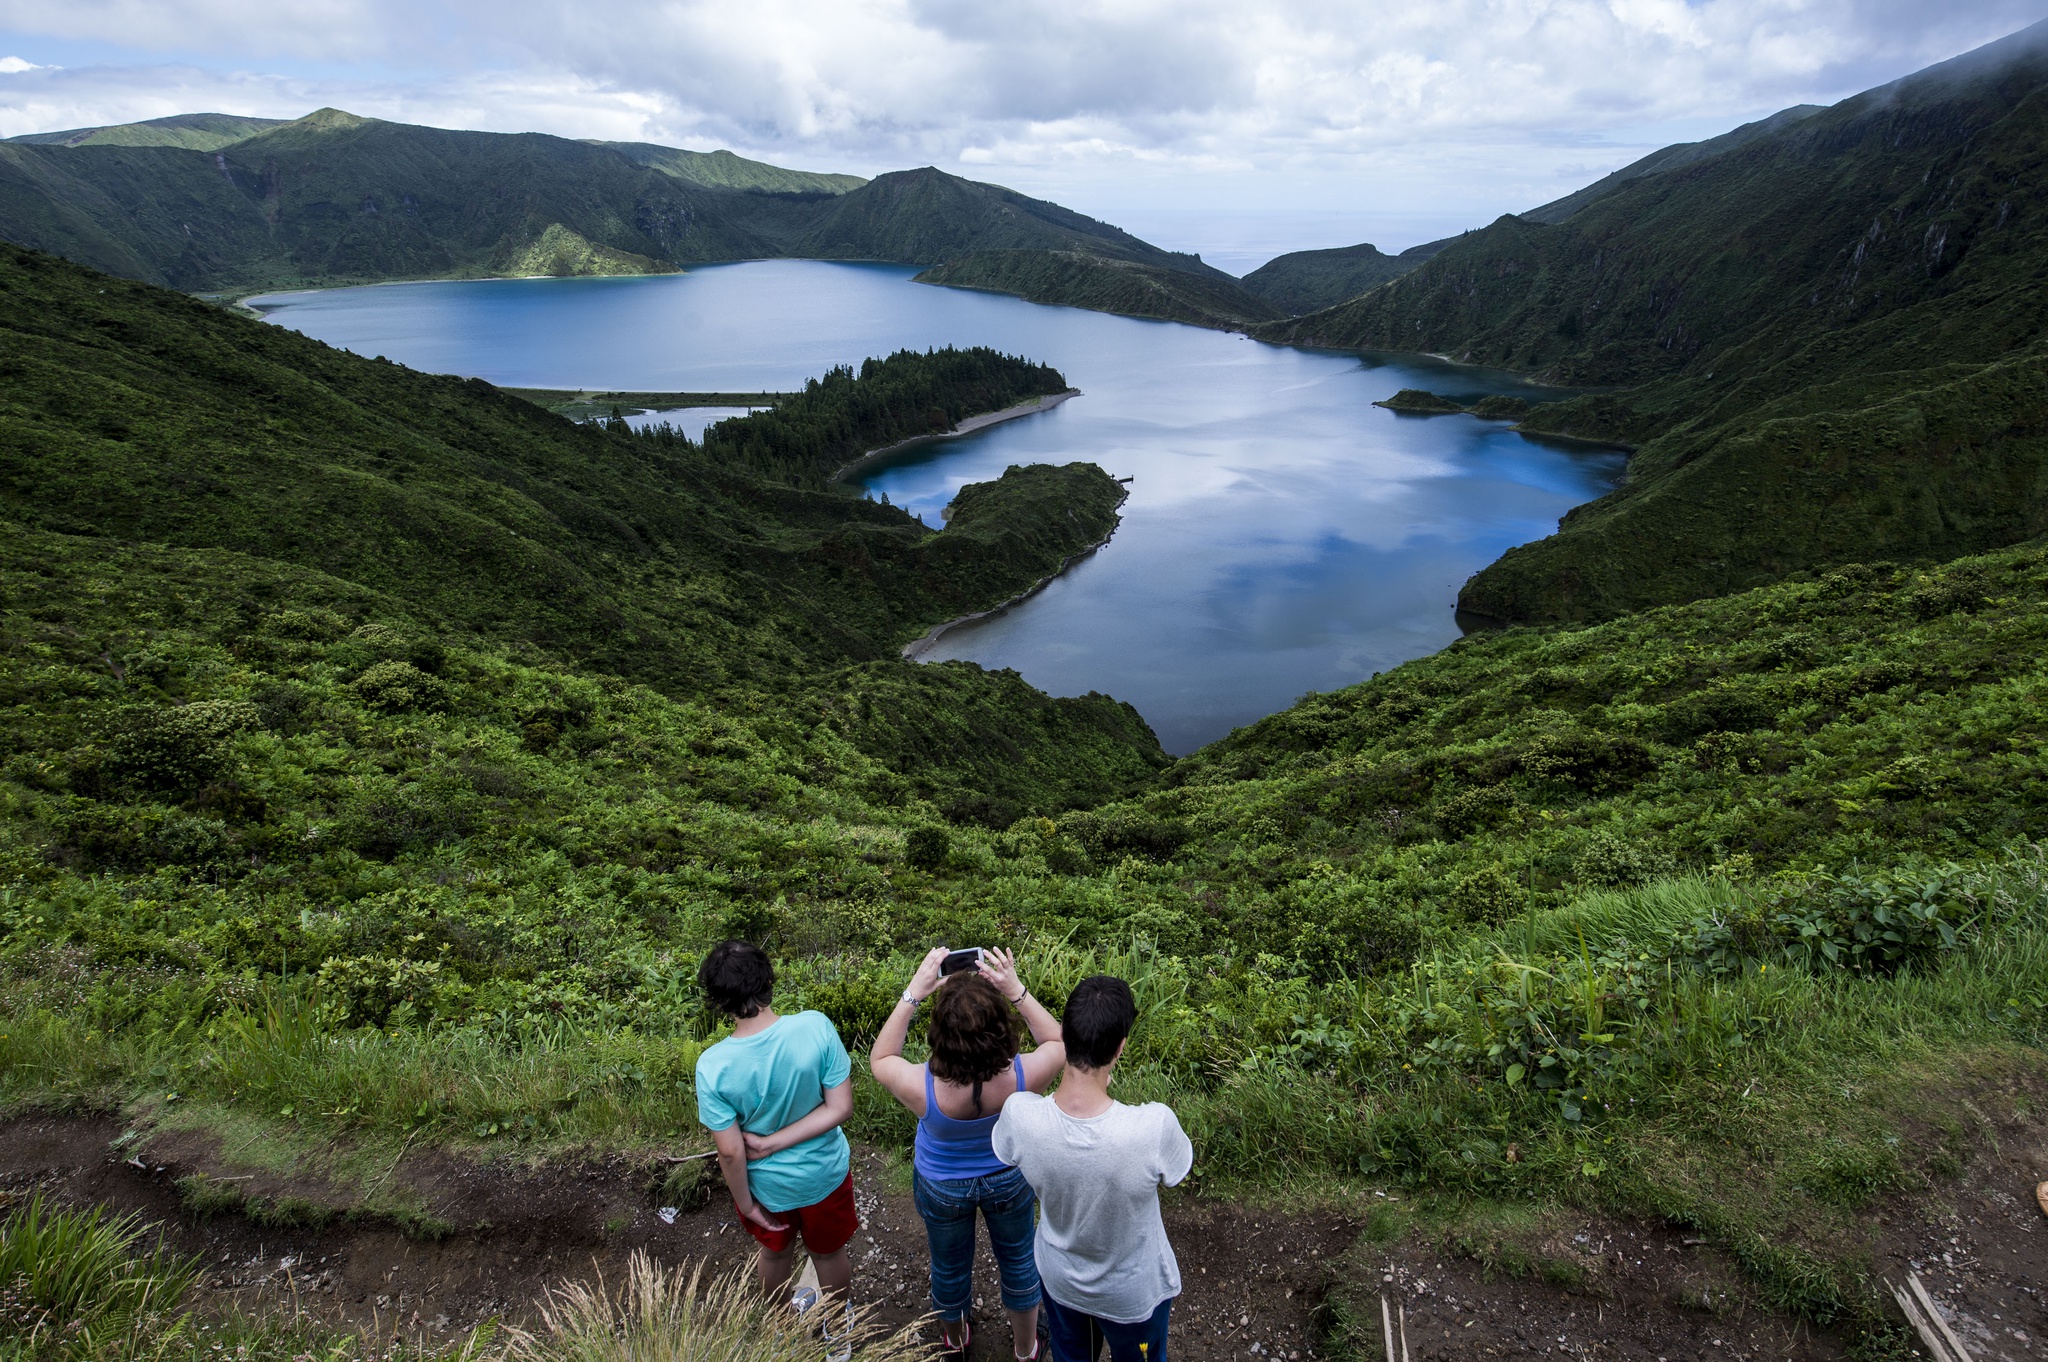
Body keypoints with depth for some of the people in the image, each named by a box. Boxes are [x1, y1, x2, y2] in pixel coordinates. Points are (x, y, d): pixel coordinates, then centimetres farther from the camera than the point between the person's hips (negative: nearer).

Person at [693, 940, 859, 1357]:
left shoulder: (712, 1066, -29)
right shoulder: (816, 1027, -29)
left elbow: (731, 1151, -19)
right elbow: (840, 1107, -23)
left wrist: (745, 1203, -3)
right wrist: (774, 1143, -18)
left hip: (766, 1184, 0)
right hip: (825, 1173, 0)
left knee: (775, 1252, 32)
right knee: (830, 1251, 29)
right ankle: (838, 1330, 54)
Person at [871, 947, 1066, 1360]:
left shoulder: (923, 1089, -41)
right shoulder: (1025, 1078, -39)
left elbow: (880, 1059, -18)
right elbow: (1059, 1043, -15)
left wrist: (912, 993, -26)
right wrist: (1017, 991, -25)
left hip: (942, 1186, 0)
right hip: (1010, 1180, 0)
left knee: (950, 1266, 30)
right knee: (1017, 1257, 30)